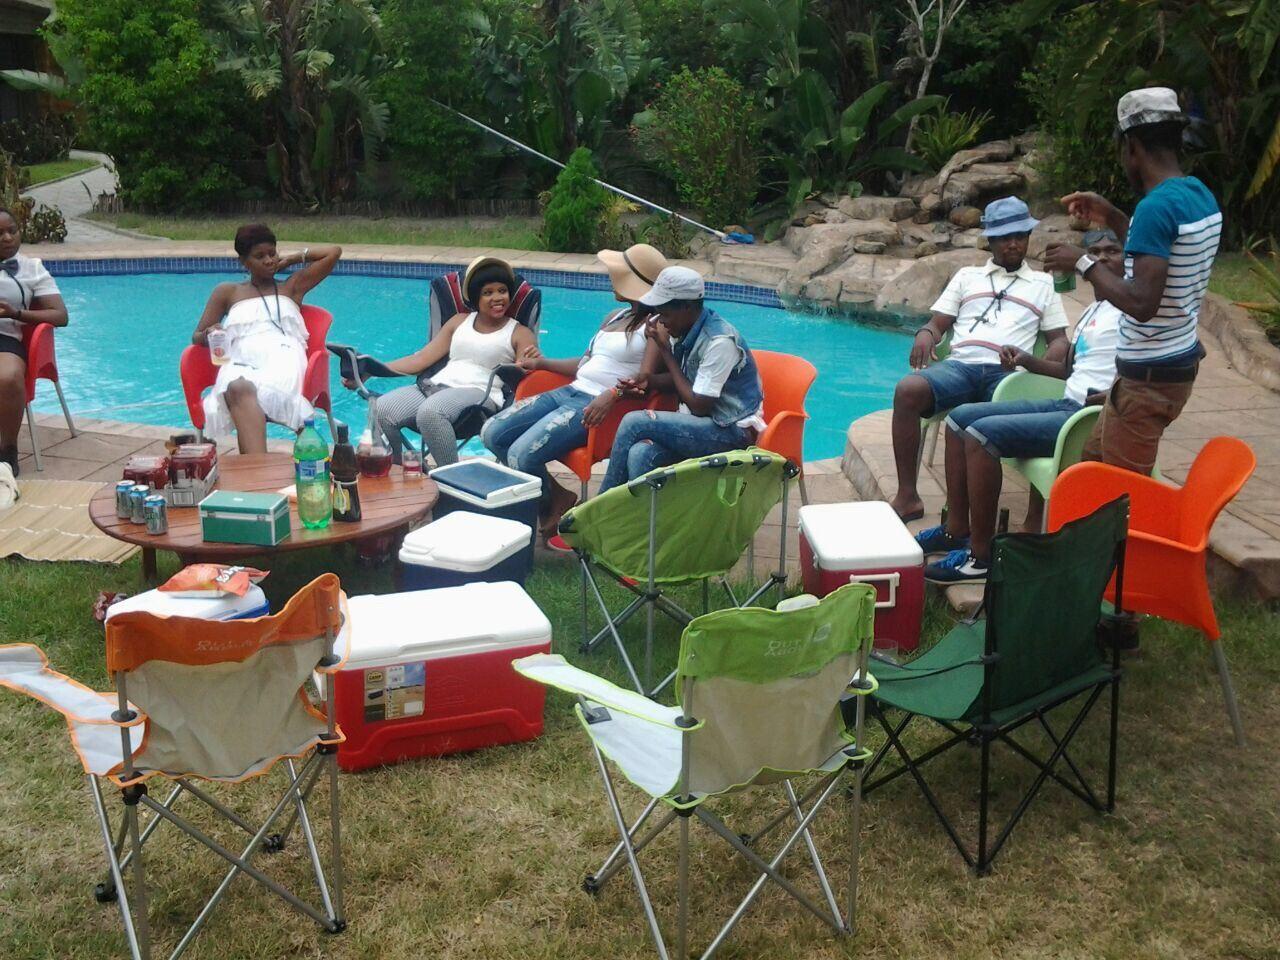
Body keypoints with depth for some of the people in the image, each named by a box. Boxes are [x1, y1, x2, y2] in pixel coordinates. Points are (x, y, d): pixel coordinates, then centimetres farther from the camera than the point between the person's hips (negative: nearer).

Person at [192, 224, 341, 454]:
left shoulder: (292, 286, 31)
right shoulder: (227, 292, 31)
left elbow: (334, 252, 28)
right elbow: (197, 337, 25)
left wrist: (291, 259, 33)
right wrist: (208, 336, 0)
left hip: (283, 358, 0)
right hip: (241, 363, 0)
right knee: (239, 389, -42)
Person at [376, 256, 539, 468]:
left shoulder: (520, 334, 11)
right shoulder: (460, 321, 25)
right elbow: (421, 359, 20)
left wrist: (531, 364, -27)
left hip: (479, 394, -5)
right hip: (434, 386, 5)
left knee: (430, 411, -37)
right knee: (381, 410, -22)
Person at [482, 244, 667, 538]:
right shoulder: (616, 317, 23)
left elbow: (647, 376, -17)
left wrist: (614, 393, -33)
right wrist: (543, 363, 28)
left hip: (600, 405, -9)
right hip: (570, 391, 9)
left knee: (522, 454, -24)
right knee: (493, 434, -2)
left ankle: (552, 508, 7)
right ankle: (554, 496, 6)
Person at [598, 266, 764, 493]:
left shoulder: (720, 342, -22)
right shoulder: (686, 329, 3)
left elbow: (698, 406, -19)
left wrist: (665, 350, -15)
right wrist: (650, 380, -4)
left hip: (731, 431, -8)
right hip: (698, 424, 8)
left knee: (634, 422, -19)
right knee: (640, 454, -22)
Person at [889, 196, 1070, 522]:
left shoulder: (1043, 284, 24)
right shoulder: (967, 276, 27)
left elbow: (1058, 340, 19)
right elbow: (938, 323, 20)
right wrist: (926, 334, -6)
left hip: (1008, 373, -1)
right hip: (961, 364, 1)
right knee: (907, 390, -31)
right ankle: (907, 497, -27)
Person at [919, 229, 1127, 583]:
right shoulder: (1092, 311, 22)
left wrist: (1112, 397, -25)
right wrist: (1027, 360, 15)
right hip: (1065, 404, 10)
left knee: (982, 433, -25)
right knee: (959, 418, 6)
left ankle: (981, 555, -18)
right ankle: (957, 530, 8)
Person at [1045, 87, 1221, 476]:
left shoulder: (1156, 206, -22)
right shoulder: (1201, 196, 6)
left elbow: (1141, 303, -30)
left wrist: (1084, 262, -17)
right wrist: (1113, 218, 17)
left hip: (1149, 375, -10)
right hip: (1179, 361, 10)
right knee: (1095, 460, 21)